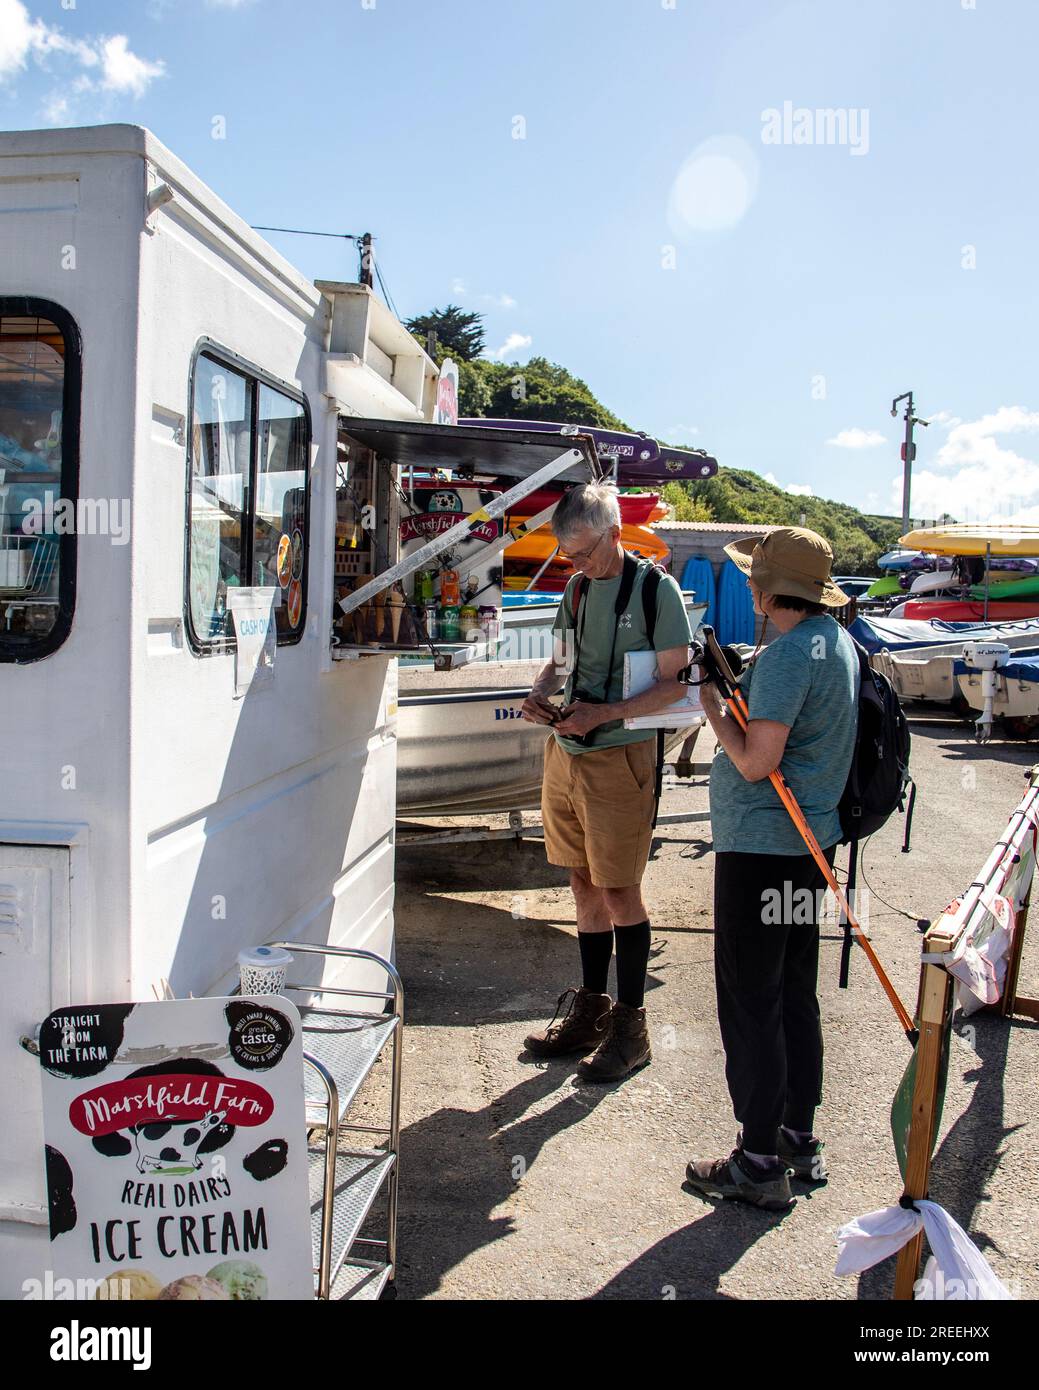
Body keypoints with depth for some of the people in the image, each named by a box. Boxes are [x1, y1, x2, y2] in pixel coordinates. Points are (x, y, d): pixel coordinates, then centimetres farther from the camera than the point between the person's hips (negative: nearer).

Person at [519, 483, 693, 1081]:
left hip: (619, 756, -6)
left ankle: (631, 1025, 15)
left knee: (620, 891, 0)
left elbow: (675, 682, -11)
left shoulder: (655, 588, -9)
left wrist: (605, 713, -22)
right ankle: (590, 1009, 28)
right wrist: (541, 694, -2)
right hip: (564, 750, 7)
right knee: (585, 884, 14)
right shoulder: (577, 588, 12)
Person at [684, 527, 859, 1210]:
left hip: (762, 847, -10)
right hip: (810, 843, 10)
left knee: (750, 1001, 1)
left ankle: (760, 1163, 11)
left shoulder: (789, 654, -19)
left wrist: (714, 705, -9)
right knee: (795, 993, 18)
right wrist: (740, 687, 9)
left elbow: (756, 761, -22)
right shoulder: (838, 640, 11)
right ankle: (801, 1138, 31)